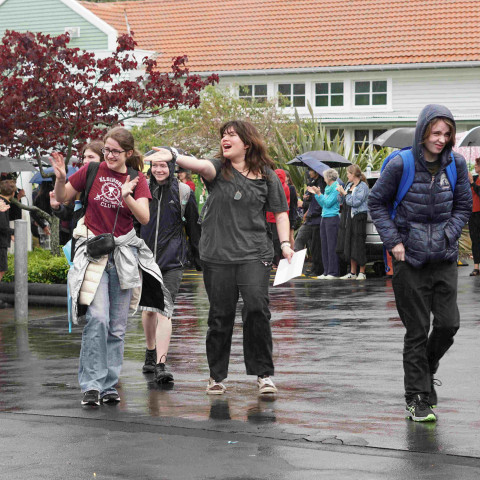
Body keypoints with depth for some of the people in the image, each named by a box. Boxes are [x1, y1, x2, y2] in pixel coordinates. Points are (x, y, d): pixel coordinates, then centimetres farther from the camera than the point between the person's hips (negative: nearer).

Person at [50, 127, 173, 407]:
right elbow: (63, 198, 11)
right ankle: (91, 384, -11)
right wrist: (61, 179, -9)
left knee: (118, 325, 5)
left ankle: (110, 384, 14)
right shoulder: (91, 171, 1)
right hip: (93, 252, -2)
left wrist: (127, 196, -25)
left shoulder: (137, 179, 3)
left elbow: (145, 218, -9)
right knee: (97, 318, -16)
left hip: (124, 254, 2)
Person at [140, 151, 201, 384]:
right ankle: (151, 354, 36)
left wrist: (199, 258, 12)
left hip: (172, 261, -3)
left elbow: (193, 227, 8)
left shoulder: (183, 192, 0)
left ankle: (161, 364, -20)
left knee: (164, 310, -14)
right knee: (148, 308, 15)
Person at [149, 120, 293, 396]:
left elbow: (280, 212, 12)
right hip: (218, 256, 1)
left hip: (254, 255, -1)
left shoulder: (267, 175, 6)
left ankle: (264, 373, -3)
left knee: (257, 308, -14)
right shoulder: (219, 169, 4)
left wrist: (285, 243, -1)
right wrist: (174, 157, -38)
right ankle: (217, 376, 19)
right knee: (220, 316, 4)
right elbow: (202, 166, -18)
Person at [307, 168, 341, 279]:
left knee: (331, 246, -8)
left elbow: (328, 203, -15)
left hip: (332, 219, -9)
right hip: (324, 218, 9)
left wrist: (319, 194, -13)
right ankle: (326, 272, 10)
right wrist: (315, 194, 16)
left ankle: (333, 272, -6)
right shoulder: (328, 188, 18)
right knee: (324, 246, 7)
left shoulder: (336, 189, -9)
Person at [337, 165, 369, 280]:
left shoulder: (362, 186, -8)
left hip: (358, 218, -8)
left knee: (358, 244, -6)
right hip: (348, 218, 8)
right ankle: (352, 273, 13)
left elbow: (355, 202, -18)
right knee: (349, 245, 8)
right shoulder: (349, 185, 15)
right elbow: (342, 202, 19)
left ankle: (362, 273, 0)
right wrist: (340, 193, 1)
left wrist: (344, 193, -11)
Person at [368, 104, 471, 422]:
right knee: (417, 330, 1)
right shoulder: (401, 164, -9)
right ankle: (418, 398, 10)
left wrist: (449, 235, -3)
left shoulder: (456, 164, 1)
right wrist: (393, 241, -6)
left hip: (444, 258, 3)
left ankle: (427, 369, 28)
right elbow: (377, 202, 2)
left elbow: (463, 205, 11)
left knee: (449, 323, -2)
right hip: (410, 258, -3)